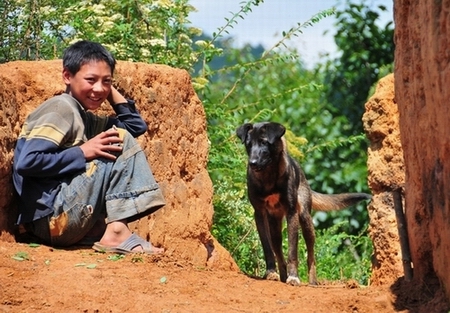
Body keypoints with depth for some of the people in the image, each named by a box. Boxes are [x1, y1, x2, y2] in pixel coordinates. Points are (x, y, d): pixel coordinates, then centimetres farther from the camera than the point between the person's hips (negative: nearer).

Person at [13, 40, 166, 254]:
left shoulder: (85, 118, 18)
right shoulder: (61, 109, -9)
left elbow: (136, 125, 25)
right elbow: (27, 162, -21)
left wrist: (111, 90, 16)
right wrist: (82, 152, -16)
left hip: (55, 222, 10)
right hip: (51, 217, -10)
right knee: (122, 141, -8)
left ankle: (116, 231, 0)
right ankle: (117, 233, -14)